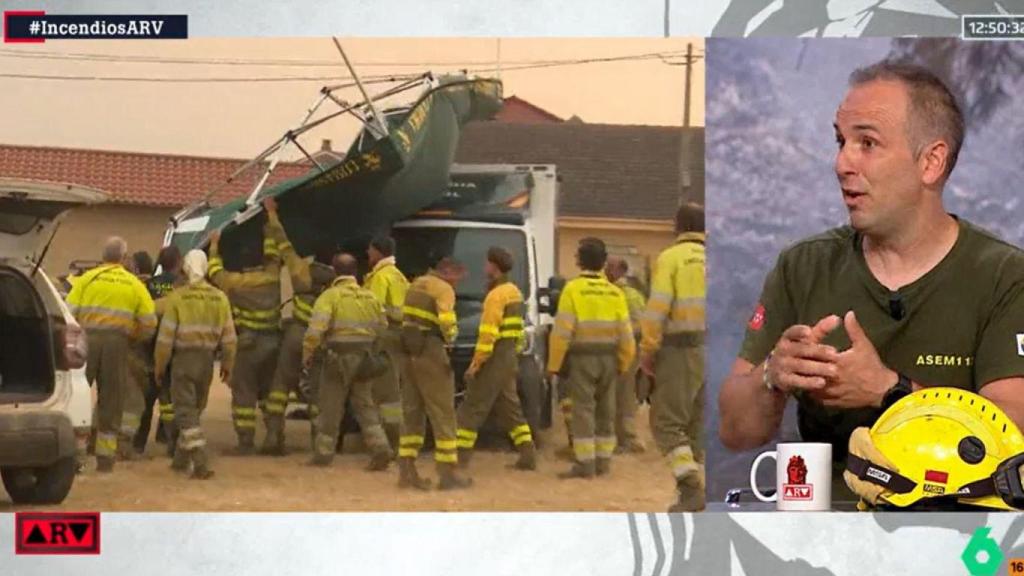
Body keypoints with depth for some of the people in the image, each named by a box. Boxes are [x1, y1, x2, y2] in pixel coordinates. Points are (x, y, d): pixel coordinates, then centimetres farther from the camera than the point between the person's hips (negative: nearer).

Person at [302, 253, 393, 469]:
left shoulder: (330, 296, -8)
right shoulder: (370, 297, 9)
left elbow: (316, 327, -18)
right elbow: (383, 328, 11)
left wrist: (307, 352, -9)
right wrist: (375, 354, 21)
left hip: (339, 357, -5)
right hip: (364, 359, 5)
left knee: (331, 407, 4)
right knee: (365, 405, 10)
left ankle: (323, 454, 9)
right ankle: (380, 448, -3)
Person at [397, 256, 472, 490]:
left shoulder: (417, 284, 17)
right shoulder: (443, 289, -9)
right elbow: (447, 322, -21)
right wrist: (451, 338, -3)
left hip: (408, 351, 8)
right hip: (430, 351, -8)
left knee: (412, 411, 13)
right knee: (442, 412, -2)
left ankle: (407, 471, 12)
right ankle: (447, 473, -2)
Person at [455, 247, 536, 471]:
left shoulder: (496, 294, -15)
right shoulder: (513, 291, 14)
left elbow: (488, 333, -20)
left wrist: (476, 362, -18)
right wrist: (515, 351, 18)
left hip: (495, 358, -9)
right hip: (510, 358, 9)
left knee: (473, 406, -4)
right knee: (509, 406, 13)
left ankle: (460, 455, -4)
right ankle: (528, 455, 10)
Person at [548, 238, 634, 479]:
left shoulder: (573, 289, -9)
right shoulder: (615, 292, 4)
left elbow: (562, 332, -13)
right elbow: (625, 333, 5)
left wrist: (554, 364, -6)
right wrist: (623, 364, 16)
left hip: (582, 359, -4)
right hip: (608, 357, 4)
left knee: (583, 409, -2)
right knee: (605, 411, 12)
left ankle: (585, 463, -5)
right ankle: (603, 461, 16)